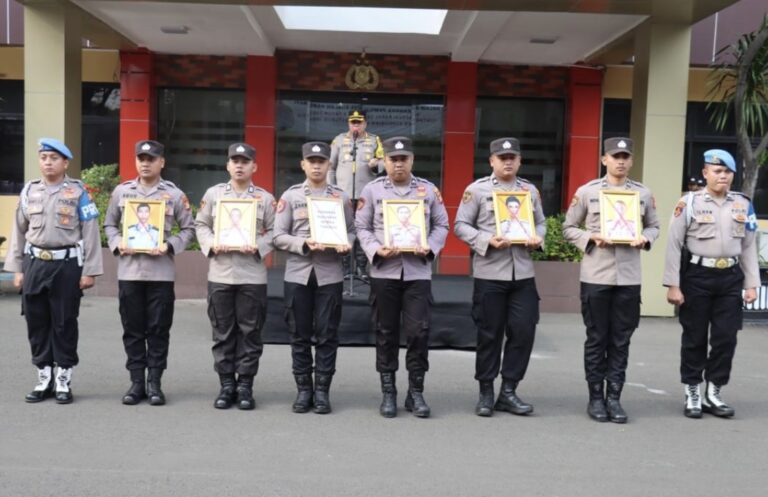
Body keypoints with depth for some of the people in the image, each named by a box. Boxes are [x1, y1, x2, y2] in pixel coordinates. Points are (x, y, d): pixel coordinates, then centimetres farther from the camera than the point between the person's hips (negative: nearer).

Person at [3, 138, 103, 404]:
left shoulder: (78, 191, -2)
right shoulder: (29, 190, 9)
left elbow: (90, 232, -3)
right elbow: (19, 231, 13)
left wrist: (89, 270, -6)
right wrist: (16, 268, 9)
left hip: (67, 265, -4)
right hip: (35, 264, 4)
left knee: (65, 324, 2)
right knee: (36, 323, 8)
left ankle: (63, 381, 12)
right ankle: (44, 379, 19)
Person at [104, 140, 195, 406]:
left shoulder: (174, 194, 2)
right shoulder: (121, 191, 8)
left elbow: (188, 229, 5)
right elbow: (109, 224, 14)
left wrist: (170, 246, -11)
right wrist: (118, 243, -5)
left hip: (161, 272, -2)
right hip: (129, 271, 2)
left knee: (158, 330, 4)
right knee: (133, 330, 7)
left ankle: (154, 383, 12)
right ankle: (136, 382, 16)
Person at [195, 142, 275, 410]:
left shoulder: (265, 198, 5)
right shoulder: (213, 193, 8)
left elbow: (274, 232, 3)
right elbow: (201, 225, 9)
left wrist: (257, 247, -14)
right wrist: (211, 244, -9)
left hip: (252, 275, -1)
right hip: (220, 273, 1)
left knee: (250, 332, 3)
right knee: (222, 332, 6)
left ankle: (245, 385, 12)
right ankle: (227, 384, 16)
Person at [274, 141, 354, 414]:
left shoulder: (341, 196, 7)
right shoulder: (290, 196, 5)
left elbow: (351, 230, 9)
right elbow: (279, 236, 1)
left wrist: (345, 244, -13)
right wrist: (304, 244, -15)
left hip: (330, 274, 0)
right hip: (298, 274, 0)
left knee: (327, 335, 3)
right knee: (299, 335, 6)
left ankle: (322, 390, 13)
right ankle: (303, 389, 16)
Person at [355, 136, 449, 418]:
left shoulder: (429, 190, 7)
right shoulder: (372, 190, 4)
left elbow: (441, 225, 10)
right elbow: (362, 227, 4)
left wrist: (430, 248, -8)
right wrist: (376, 250, -13)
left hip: (418, 272, 0)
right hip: (384, 272, 0)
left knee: (419, 331, -3)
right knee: (386, 333, 7)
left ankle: (416, 392, 12)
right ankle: (388, 393, 18)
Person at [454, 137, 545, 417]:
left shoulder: (530, 190, 12)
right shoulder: (476, 189, 0)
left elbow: (540, 223, 18)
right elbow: (460, 226, -3)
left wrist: (537, 238, -5)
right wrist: (487, 240, -17)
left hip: (523, 273, 4)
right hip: (489, 273, -3)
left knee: (523, 332, 2)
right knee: (489, 334, 4)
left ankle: (508, 391, 15)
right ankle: (486, 393, 17)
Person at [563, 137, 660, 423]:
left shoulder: (644, 194, 8)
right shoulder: (586, 192, 1)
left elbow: (654, 226, 15)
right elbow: (569, 228, 4)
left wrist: (645, 239, -7)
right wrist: (591, 238, -13)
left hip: (629, 278, 2)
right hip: (595, 277, -2)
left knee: (621, 341, 7)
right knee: (596, 339, 5)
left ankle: (614, 397, 16)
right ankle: (596, 397, 15)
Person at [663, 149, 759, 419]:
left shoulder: (743, 204, 7)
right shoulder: (689, 203, -5)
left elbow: (749, 246, 10)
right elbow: (674, 245, -7)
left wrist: (751, 284, 5)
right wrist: (673, 285, -10)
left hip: (730, 278, 3)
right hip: (697, 276, -3)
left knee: (726, 338, 5)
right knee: (694, 338, 6)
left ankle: (713, 394, 20)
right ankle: (692, 394, 19)